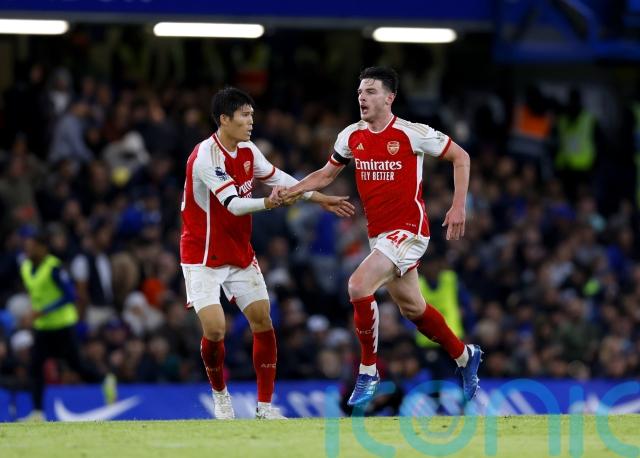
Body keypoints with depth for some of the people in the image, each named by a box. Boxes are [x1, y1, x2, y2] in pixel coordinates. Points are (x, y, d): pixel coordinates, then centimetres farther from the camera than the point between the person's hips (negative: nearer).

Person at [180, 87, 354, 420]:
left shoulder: (248, 151, 2)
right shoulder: (206, 156, -22)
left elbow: (278, 179, 17)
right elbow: (233, 203, -31)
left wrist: (320, 199, 16)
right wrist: (266, 203, -48)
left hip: (240, 254, 7)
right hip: (203, 257, -7)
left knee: (262, 321, -1)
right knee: (214, 329, -15)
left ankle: (265, 406, 5)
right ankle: (220, 393, 13)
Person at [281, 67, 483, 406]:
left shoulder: (412, 134, -13)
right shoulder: (351, 136, 4)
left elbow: (460, 157, -3)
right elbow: (326, 174, 17)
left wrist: (459, 206, -9)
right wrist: (291, 191, 0)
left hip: (408, 229, -7)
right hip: (378, 234, 7)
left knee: (358, 286, -23)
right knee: (412, 308, 16)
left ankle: (368, 371, -11)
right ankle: (465, 356, 39)